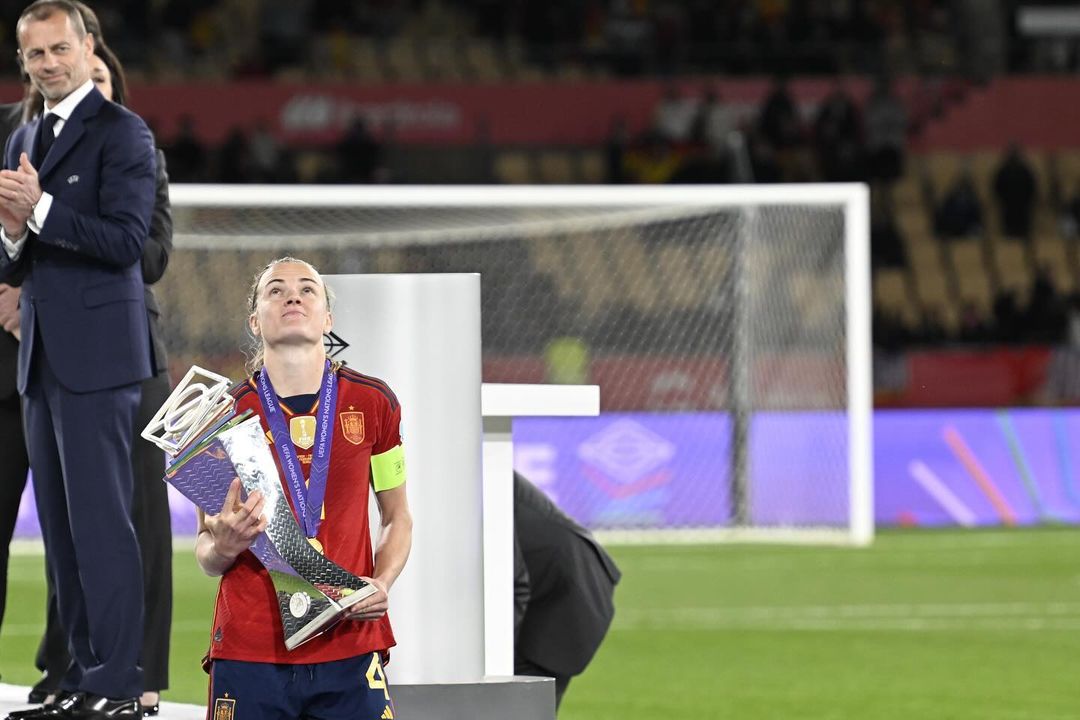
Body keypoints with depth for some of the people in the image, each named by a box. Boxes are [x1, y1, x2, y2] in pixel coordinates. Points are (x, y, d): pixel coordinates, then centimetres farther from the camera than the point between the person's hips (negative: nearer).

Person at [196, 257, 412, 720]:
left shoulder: (372, 403, 7)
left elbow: (397, 518, 18)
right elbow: (206, 554, 10)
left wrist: (382, 583, -2)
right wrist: (223, 546, -14)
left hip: (350, 650, 1)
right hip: (248, 653, -1)